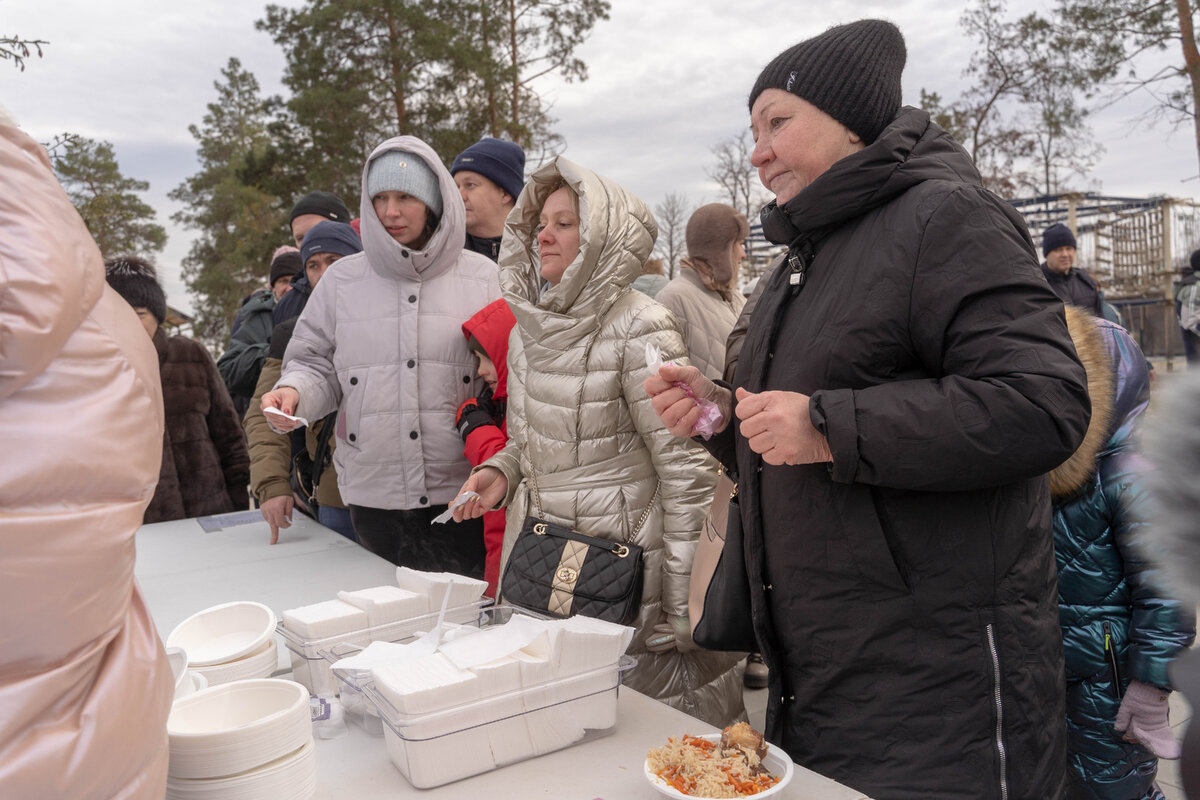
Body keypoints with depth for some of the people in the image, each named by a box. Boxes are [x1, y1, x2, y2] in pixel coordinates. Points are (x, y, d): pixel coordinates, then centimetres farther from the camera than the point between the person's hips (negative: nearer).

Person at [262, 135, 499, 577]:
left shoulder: (482, 278, 3)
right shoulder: (342, 280, 8)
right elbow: (316, 366, 13)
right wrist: (293, 392, -10)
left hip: (462, 495, -1)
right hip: (374, 497, 2)